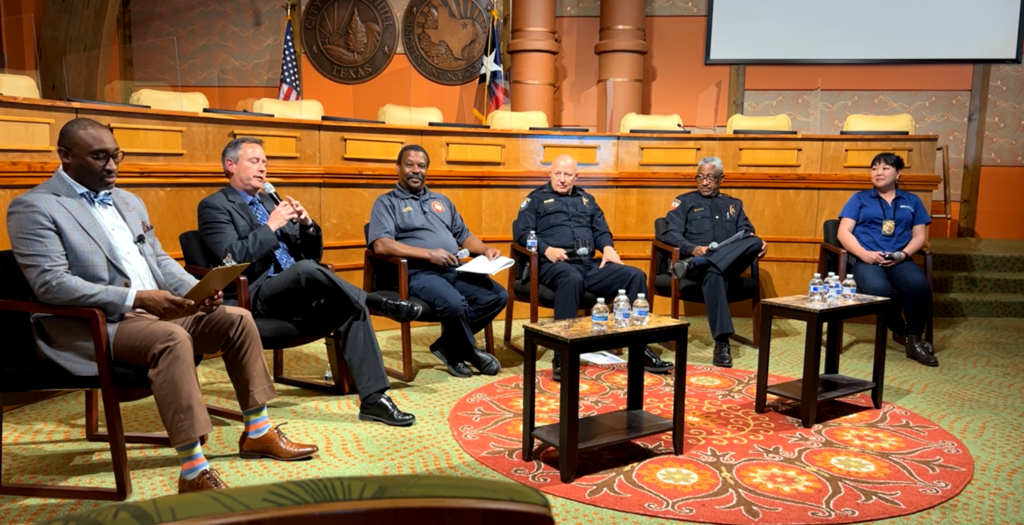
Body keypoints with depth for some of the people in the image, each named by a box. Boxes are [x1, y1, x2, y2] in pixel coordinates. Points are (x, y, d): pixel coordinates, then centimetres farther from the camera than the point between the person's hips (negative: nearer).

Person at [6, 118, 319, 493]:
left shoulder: (129, 202, 18)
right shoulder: (34, 208, -6)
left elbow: (160, 261, 19)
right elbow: (51, 284, -18)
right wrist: (136, 299, -25)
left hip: (154, 310, 8)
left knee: (237, 319, -5)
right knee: (172, 338, -35)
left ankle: (258, 432, 5)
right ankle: (193, 471, -34)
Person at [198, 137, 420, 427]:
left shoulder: (269, 201, 22)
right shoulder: (214, 206, 3)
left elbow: (313, 254, 19)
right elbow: (233, 258, -14)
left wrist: (307, 225, 0)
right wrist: (271, 226, -16)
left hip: (298, 291, 6)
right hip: (255, 297, -6)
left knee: (350, 309, -20)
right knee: (306, 269, -36)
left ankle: (373, 398, -21)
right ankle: (380, 303, -20)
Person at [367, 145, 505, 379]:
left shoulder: (442, 201, 24)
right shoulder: (387, 202, 4)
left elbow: (464, 236, 26)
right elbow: (381, 245, -11)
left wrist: (485, 249, 3)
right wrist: (429, 254, -18)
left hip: (455, 270, 7)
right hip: (418, 272, -6)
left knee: (498, 296, -13)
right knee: (455, 304, -33)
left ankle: (448, 346, -1)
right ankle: (469, 352, -2)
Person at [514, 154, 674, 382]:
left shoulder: (586, 199, 26)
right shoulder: (536, 198, 12)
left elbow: (601, 231, 21)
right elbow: (521, 232, 0)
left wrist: (608, 248, -3)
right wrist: (546, 249, -16)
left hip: (589, 264, 5)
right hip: (555, 265, -5)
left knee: (635, 275, -15)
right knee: (572, 279, -41)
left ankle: (640, 350, -10)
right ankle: (562, 357, -39)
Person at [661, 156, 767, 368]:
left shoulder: (734, 205, 29)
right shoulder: (685, 201, 17)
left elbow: (748, 234, 17)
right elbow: (671, 234, 2)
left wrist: (759, 245, -9)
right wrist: (693, 249, -19)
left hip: (732, 262, 3)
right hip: (697, 258, -3)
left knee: (755, 242, -29)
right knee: (713, 273, -40)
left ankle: (695, 264, -41)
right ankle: (722, 343, -44)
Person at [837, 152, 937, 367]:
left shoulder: (912, 201, 21)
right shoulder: (859, 198, 15)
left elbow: (919, 236, 14)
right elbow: (844, 232, 4)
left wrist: (903, 254, -8)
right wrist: (864, 254, -13)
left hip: (899, 260, 2)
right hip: (865, 259, -2)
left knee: (920, 285, -33)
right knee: (877, 288, -36)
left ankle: (914, 338, -11)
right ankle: (901, 330, -7)